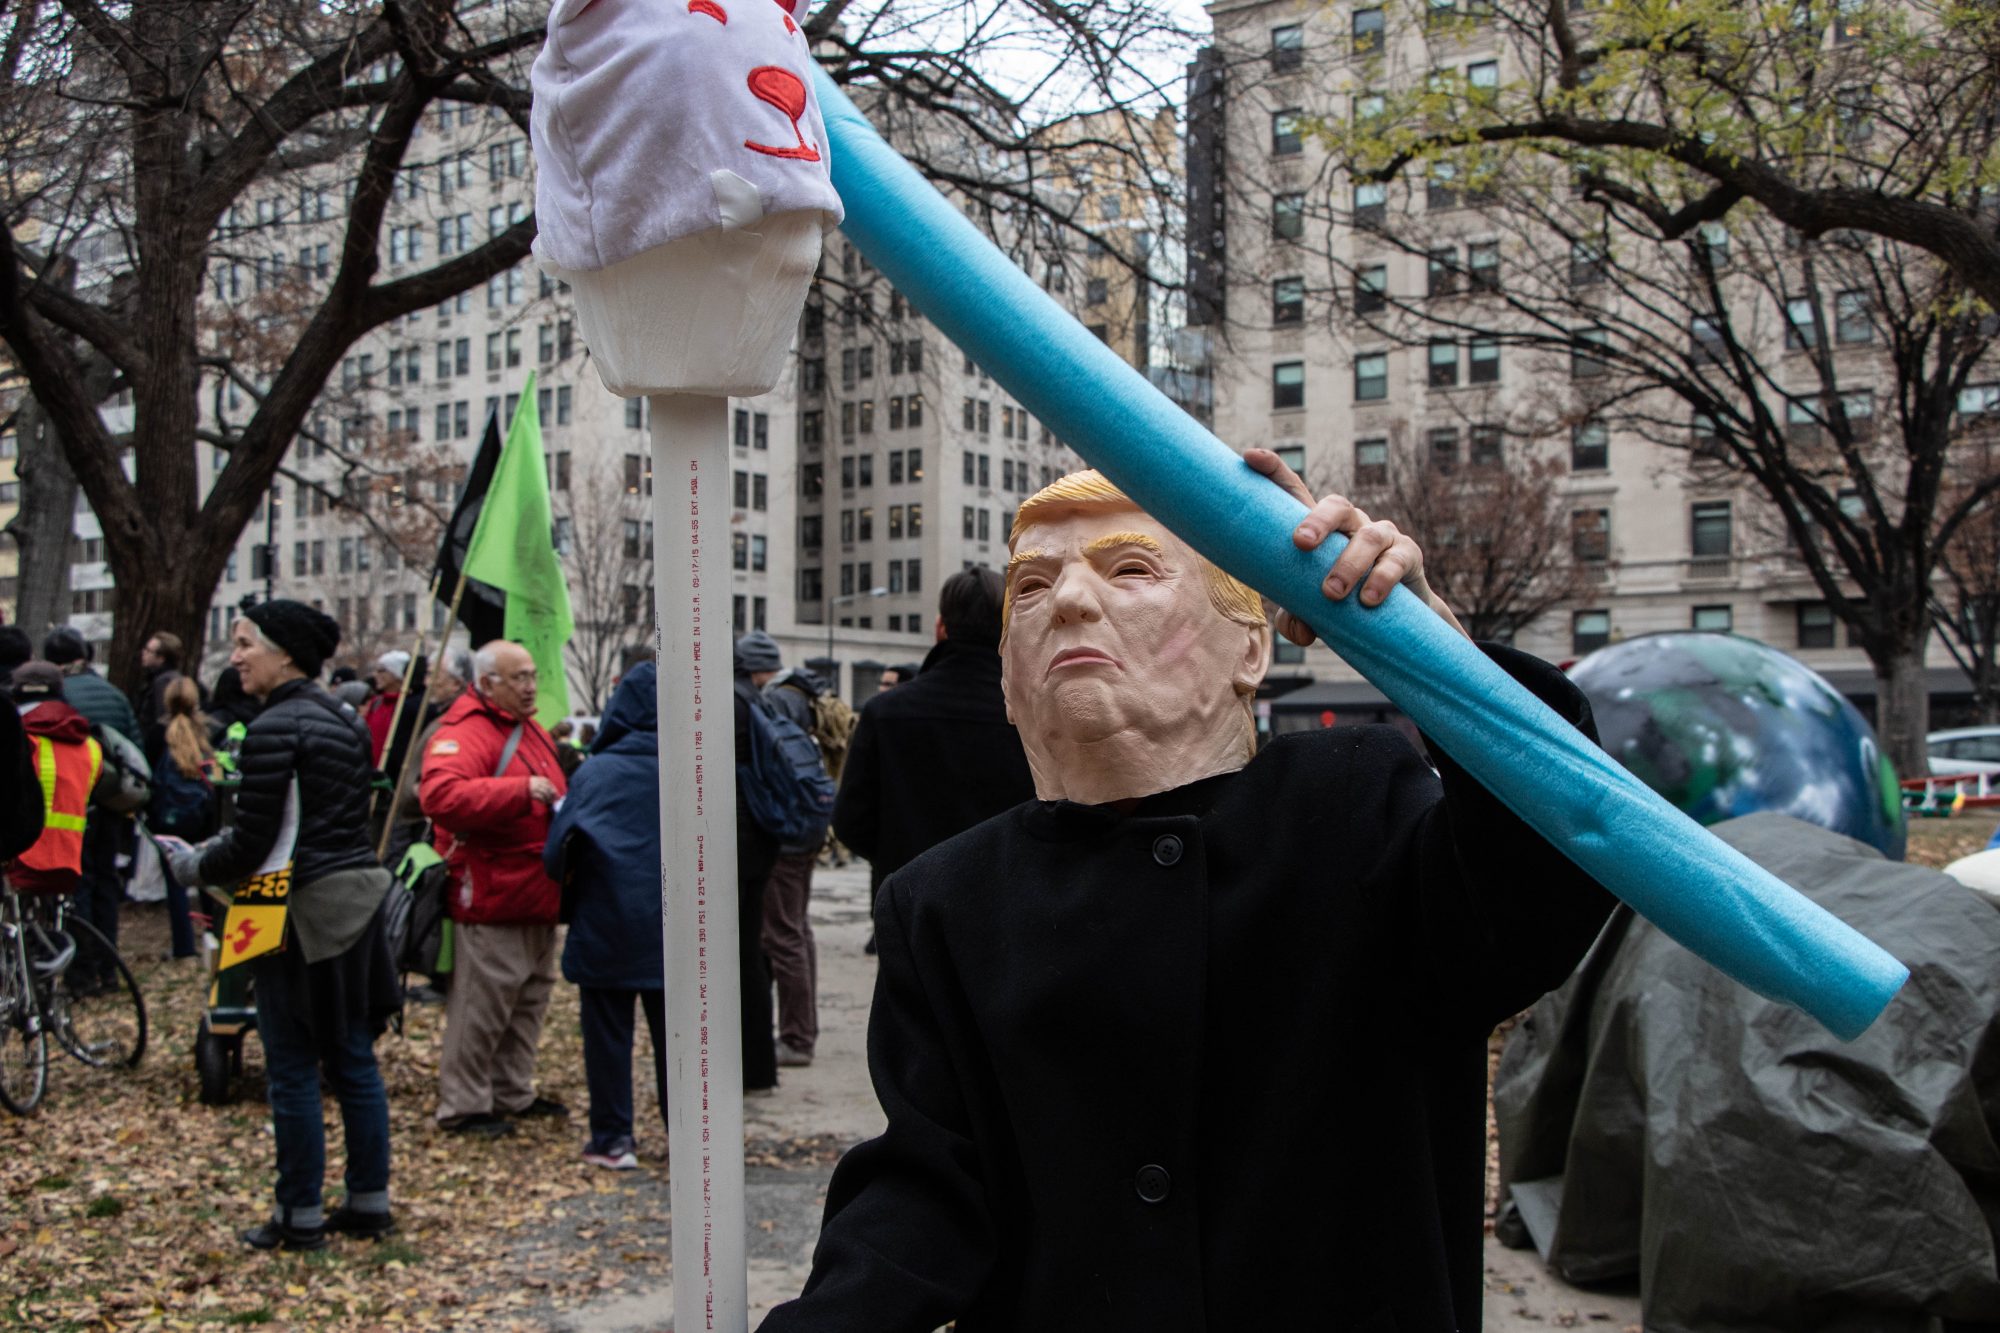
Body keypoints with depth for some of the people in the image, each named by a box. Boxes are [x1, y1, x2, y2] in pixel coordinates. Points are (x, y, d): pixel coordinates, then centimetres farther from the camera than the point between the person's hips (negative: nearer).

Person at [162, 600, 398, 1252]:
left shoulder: (274, 729, -15)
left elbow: (251, 843, -16)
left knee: (293, 1070, 2)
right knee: (353, 1059, 13)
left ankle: (301, 1216, 11)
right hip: (356, 899, 8)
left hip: (301, 911, -8)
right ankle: (369, 1201, 20)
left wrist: (189, 864, 4)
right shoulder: (344, 722, 12)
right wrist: (210, 850, 20)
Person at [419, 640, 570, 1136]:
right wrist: (521, 790, -33)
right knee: (481, 1005, -4)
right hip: (491, 898, -10)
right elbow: (440, 796, -33)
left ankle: (513, 1093, 31)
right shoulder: (464, 733, -15)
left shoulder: (532, 732, 17)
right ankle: (463, 1105, 9)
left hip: (535, 897, 10)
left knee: (529, 999, 18)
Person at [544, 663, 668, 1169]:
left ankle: (613, 1138, 10)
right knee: (672, 1031, 13)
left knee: (608, 1032, 7)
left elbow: (561, 845, -13)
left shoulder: (596, 771, -10)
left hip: (607, 924, -3)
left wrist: (566, 883, 6)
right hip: (673, 927, 3)